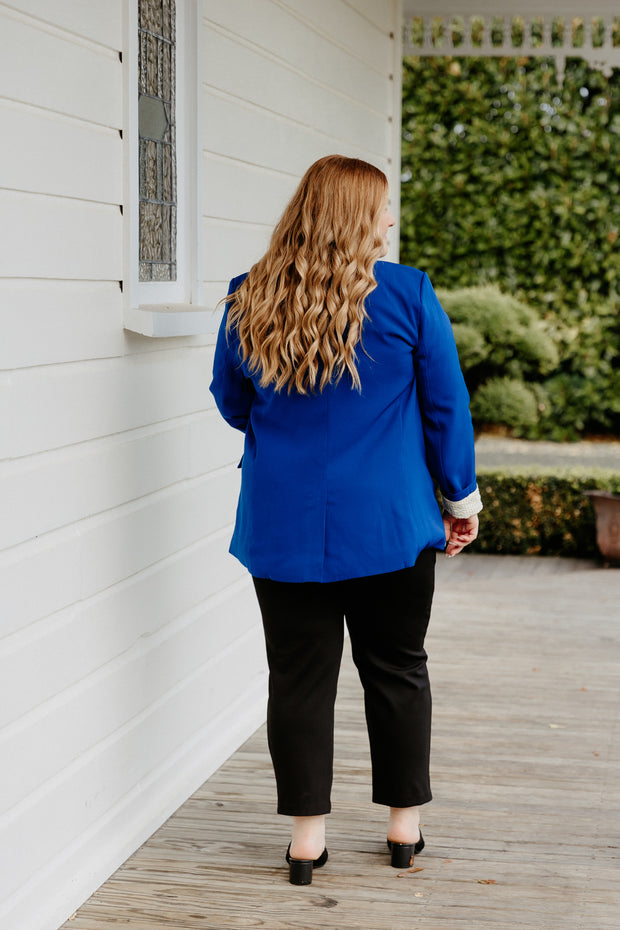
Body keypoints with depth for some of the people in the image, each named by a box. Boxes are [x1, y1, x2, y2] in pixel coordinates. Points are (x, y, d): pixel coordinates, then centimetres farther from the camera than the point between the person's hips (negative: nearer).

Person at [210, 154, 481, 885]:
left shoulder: (248, 301, -2)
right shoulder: (408, 295, -8)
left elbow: (232, 405, 11)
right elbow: (447, 406, -1)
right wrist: (461, 496, 11)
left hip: (282, 525, 1)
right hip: (390, 524, -1)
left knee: (300, 676, 8)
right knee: (397, 669, 13)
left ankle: (307, 836, 13)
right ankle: (404, 824, 23)